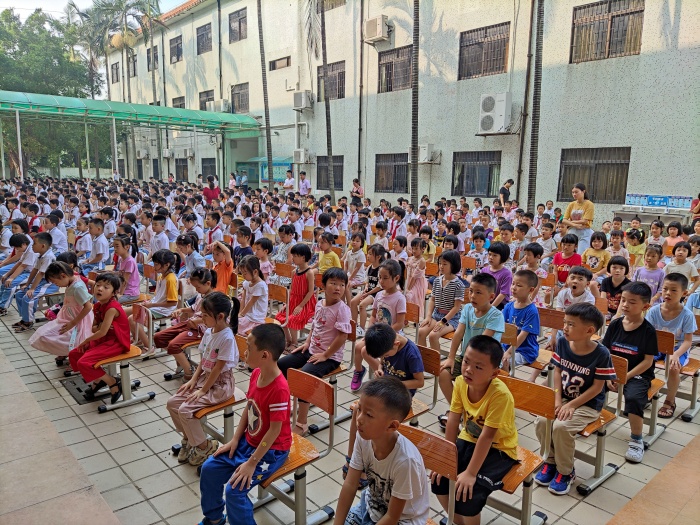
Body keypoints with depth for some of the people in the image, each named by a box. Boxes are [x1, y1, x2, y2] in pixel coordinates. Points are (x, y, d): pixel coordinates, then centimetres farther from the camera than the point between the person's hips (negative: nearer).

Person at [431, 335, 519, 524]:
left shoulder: (500, 395, -32)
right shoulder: (460, 382, -14)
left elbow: (487, 437, -29)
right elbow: (453, 421, -11)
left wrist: (470, 473, -26)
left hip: (498, 449, -5)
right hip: (470, 440, 5)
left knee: (467, 494, -20)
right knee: (439, 478, -6)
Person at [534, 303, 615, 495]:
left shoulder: (601, 353, -20)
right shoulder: (562, 343, -6)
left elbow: (597, 387, -15)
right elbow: (557, 372, 3)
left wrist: (571, 405, -19)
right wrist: (557, 400, -8)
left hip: (588, 404, -5)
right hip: (564, 398, 5)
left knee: (561, 426, -27)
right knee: (541, 421, -18)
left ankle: (566, 471, 0)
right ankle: (551, 460, 10)